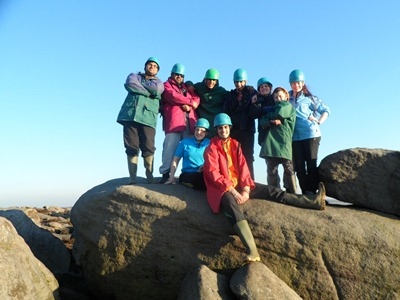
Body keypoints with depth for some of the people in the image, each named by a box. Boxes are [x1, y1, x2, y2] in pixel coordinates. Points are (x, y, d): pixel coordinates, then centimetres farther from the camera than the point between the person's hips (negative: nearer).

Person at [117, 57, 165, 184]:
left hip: (148, 118, 0)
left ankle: (149, 175, 1)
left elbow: (156, 89, -4)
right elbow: (130, 84, -1)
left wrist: (138, 85, 3)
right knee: (131, 148, -4)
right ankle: (132, 177, -2)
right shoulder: (134, 76, 23)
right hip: (130, 116, 1)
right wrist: (148, 92, -1)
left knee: (148, 148, -8)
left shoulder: (159, 82, 21)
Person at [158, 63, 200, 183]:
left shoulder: (187, 87, 30)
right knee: (170, 148, -10)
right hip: (173, 121, -4)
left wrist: (189, 105, -7)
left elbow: (196, 98, 13)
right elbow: (174, 96, -5)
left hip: (189, 122, 4)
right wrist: (190, 102, -1)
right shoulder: (167, 85, 16)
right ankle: (166, 173, -6)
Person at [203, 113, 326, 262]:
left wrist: (246, 189, -9)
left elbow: (243, 167, 5)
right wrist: (233, 192, -21)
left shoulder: (235, 144, 12)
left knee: (270, 190, -5)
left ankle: (312, 201, -4)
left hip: (239, 184, 6)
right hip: (222, 188, -6)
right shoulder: (211, 149, -4)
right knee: (232, 205, -37)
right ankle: (252, 251, -51)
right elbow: (214, 174, -13)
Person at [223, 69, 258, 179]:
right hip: (233, 129, 2)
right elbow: (226, 112, 8)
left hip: (247, 129, -2)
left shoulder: (251, 92, 10)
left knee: (247, 157, 1)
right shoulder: (230, 95, 14)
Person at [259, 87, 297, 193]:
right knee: (271, 170, 2)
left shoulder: (289, 106, 16)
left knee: (288, 169, -5)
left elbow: (279, 113, -7)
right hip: (271, 142, 4)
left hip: (284, 141, -4)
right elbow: (262, 122, 10)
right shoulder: (273, 108, 27)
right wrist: (272, 121, -8)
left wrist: (268, 116, 10)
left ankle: (292, 194, 0)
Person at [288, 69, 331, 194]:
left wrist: (319, 122, -2)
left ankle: (312, 191, 1)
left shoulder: (308, 98, 5)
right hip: (295, 137, 3)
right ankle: (304, 192, 7)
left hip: (311, 134, -2)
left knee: (311, 164, -2)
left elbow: (326, 110, 10)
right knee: (299, 165, 1)